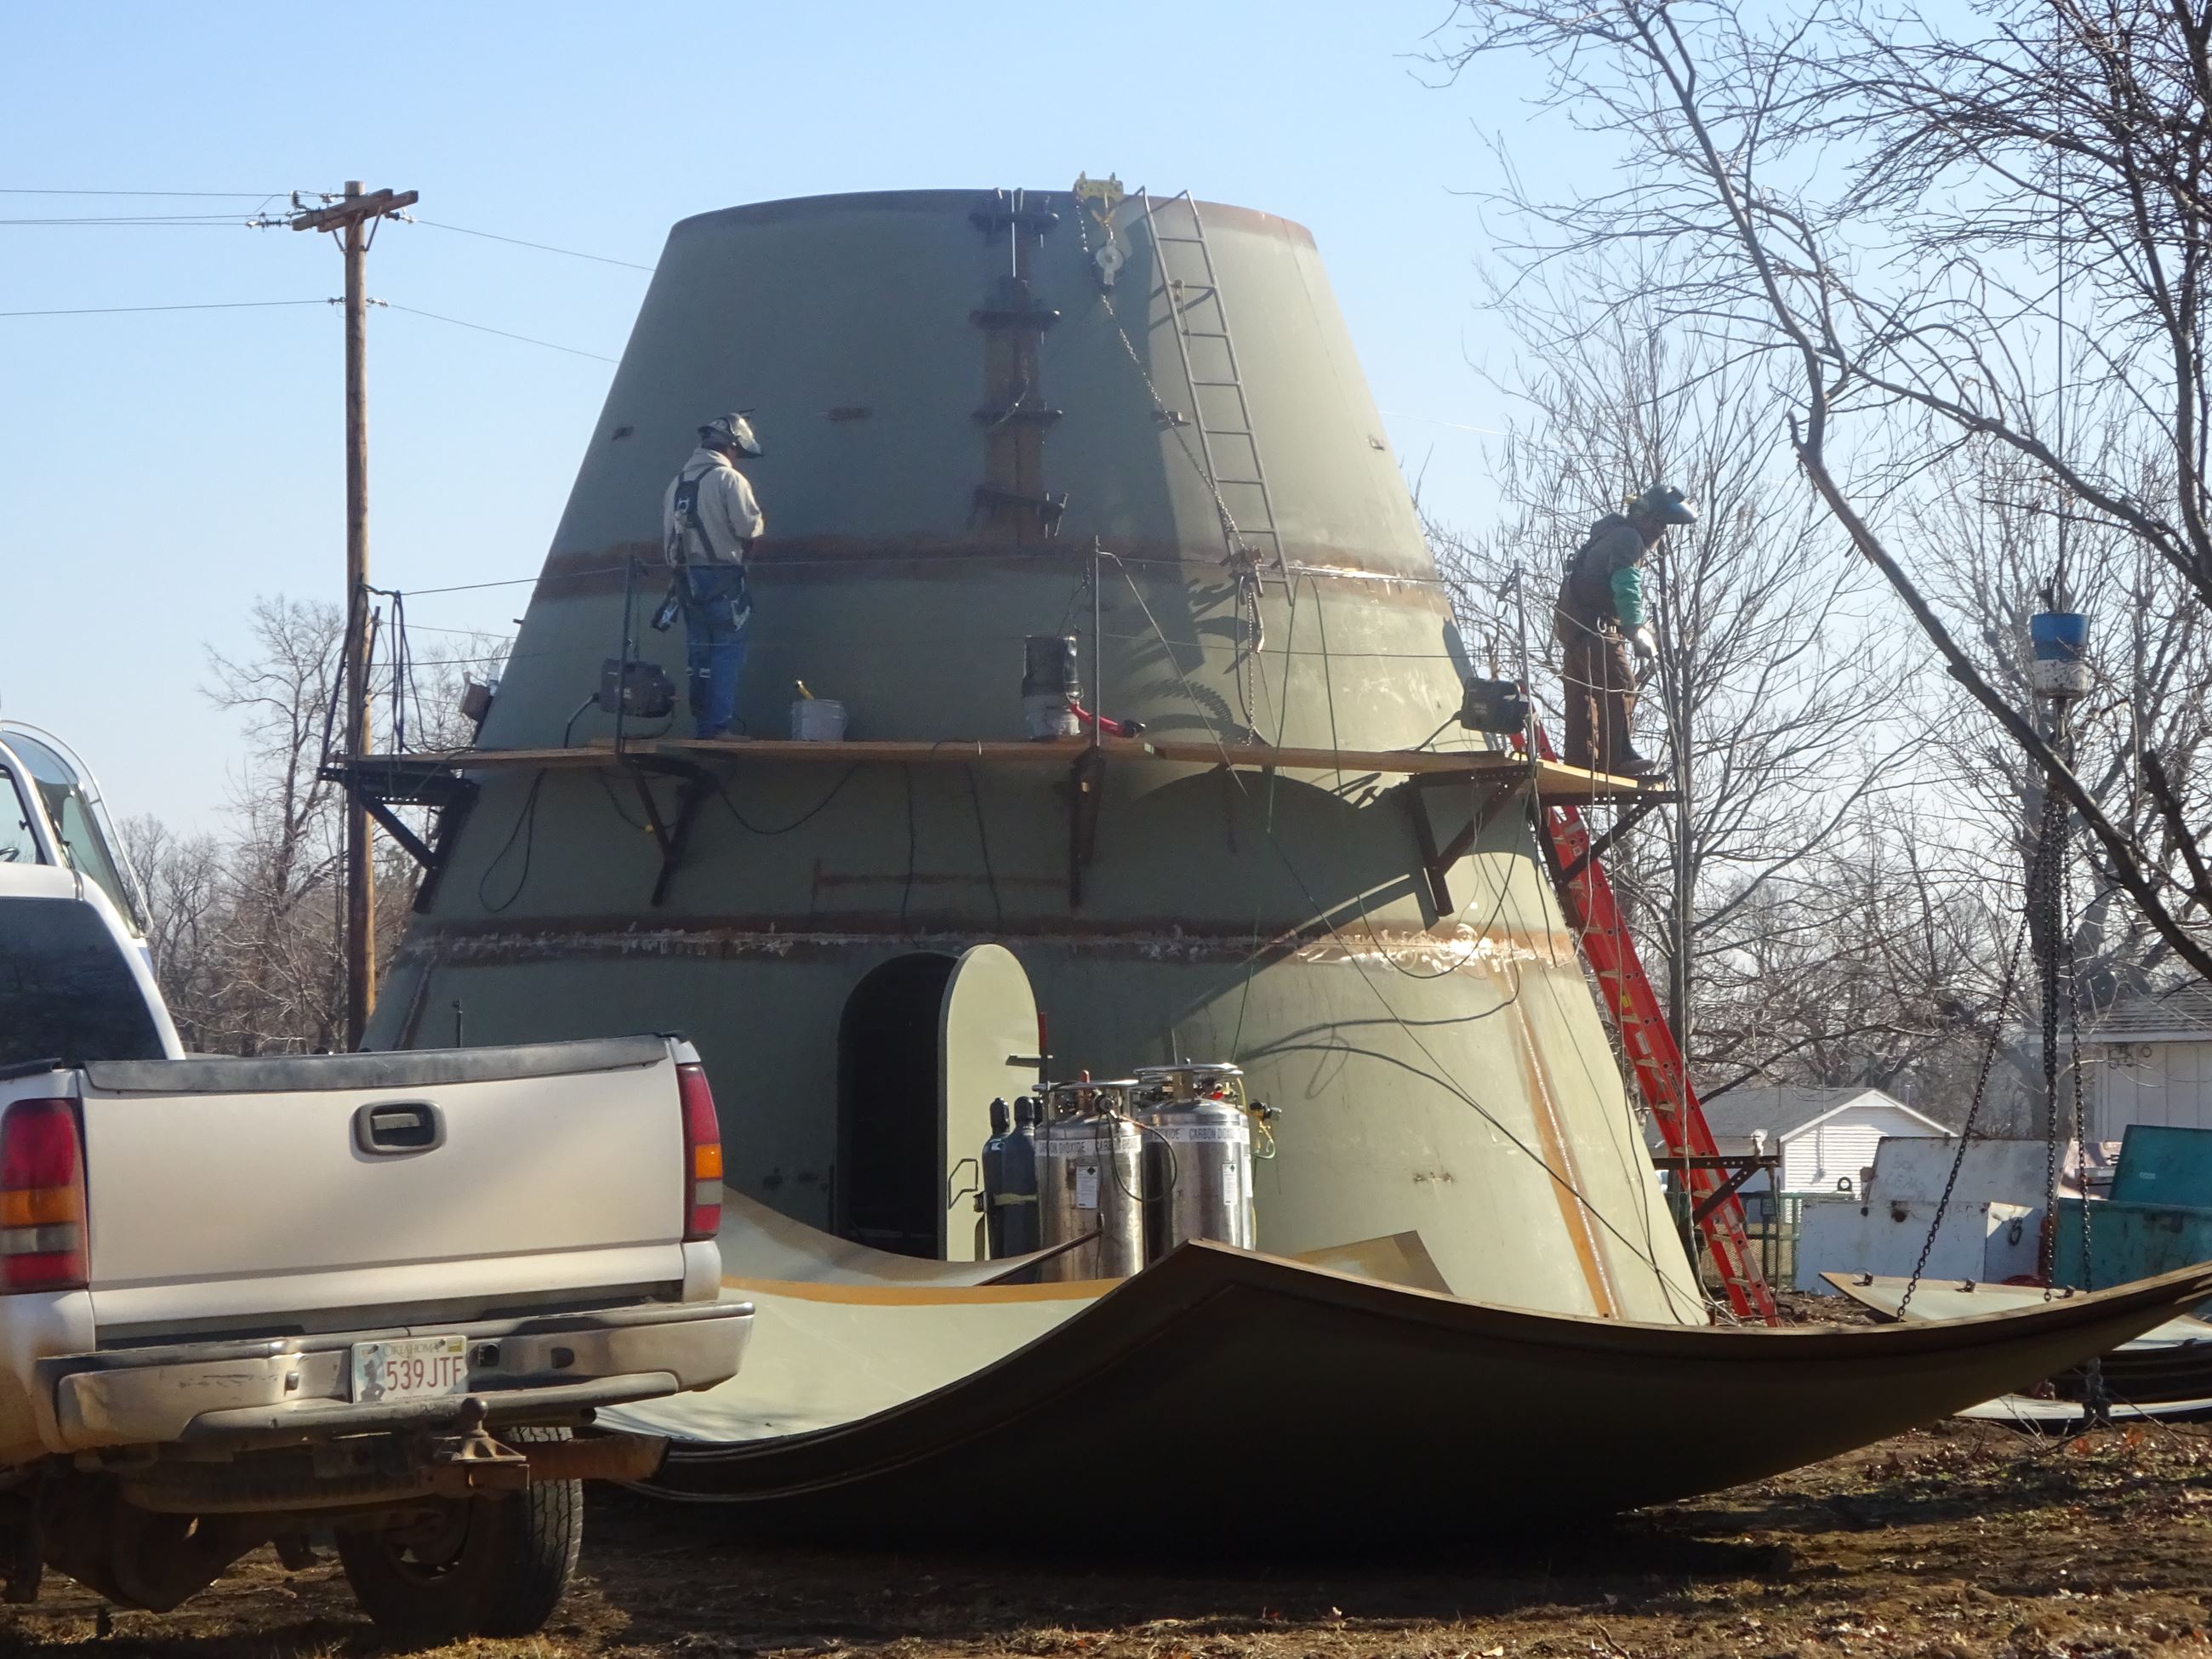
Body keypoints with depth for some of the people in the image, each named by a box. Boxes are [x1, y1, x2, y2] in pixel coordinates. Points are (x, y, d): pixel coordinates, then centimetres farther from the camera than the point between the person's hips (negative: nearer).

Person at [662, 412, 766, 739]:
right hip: (723, 577, -7)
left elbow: (669, 531, 11)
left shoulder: (677, 483, 12)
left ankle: (702, 724, 11)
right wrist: (760, 524, 5)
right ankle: (719, 724, -11)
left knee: (699, 652, 11)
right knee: (727, 652, -5)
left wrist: (681, 564, 17)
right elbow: (749, 528, -16)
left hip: (687, 577, 7)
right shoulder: (729, 479, -10)